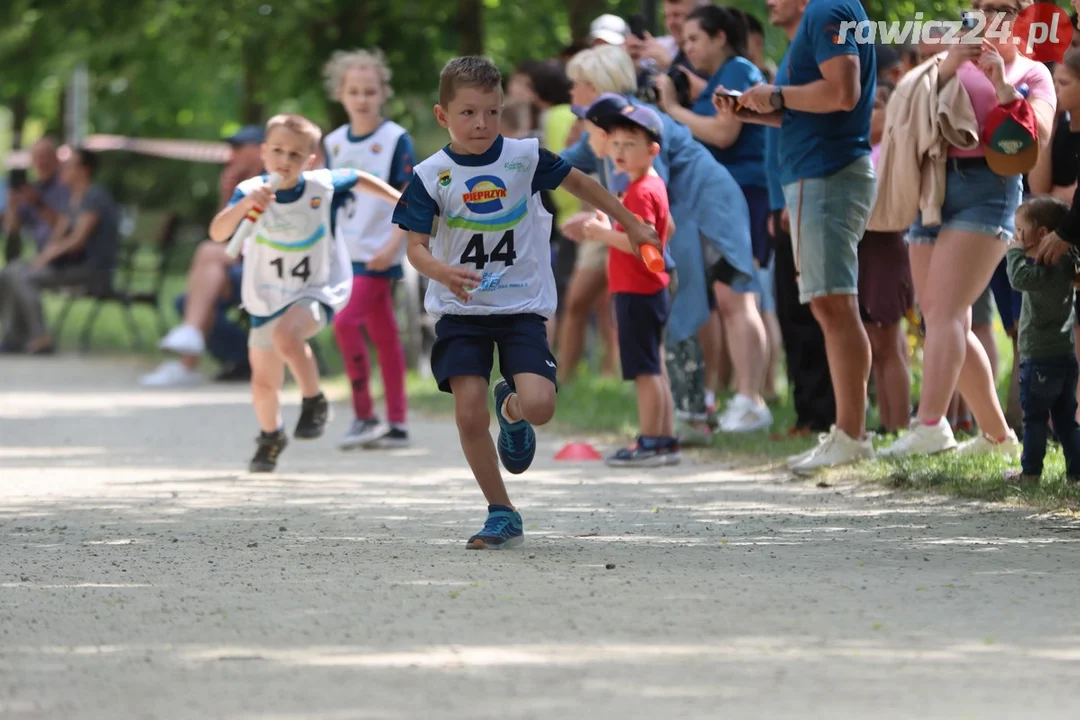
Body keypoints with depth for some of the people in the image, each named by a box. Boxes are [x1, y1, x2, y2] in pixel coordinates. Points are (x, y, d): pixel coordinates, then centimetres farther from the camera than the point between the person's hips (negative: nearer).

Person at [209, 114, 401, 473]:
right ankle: (270, 437, 45)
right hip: (266, 299, 3)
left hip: (317, 291, -3)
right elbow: (218, 233, -32)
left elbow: (359, 178, 6)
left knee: (286, 333, -35)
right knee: (264, 382, 14)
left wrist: (400, 200, 13)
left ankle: (315, 403, -14)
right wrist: (244, 205, -49)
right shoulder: (251, 191, -18)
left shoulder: (323, 187, -16)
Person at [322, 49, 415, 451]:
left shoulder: (396, 140, -7)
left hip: (378, 253, -6)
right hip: (347, 252, 6)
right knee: (384, 336, 9)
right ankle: (396, 424, 12)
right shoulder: (334, 143, 11)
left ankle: (364, 415, -12)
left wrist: (393, 244, -20)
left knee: (346, 320, -19)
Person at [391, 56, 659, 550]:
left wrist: (630, 223, 20)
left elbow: (577, 183, 13)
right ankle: (501, 514, 7)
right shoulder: (431, 176, -7)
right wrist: (443, 272, -33)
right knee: (469, 413, -10)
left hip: (522, 305, 0)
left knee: (539, 406, -18)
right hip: (459, 310, 0)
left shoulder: (524, 157, -4)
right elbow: (416, 246, -10)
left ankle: (511, 407, 22)